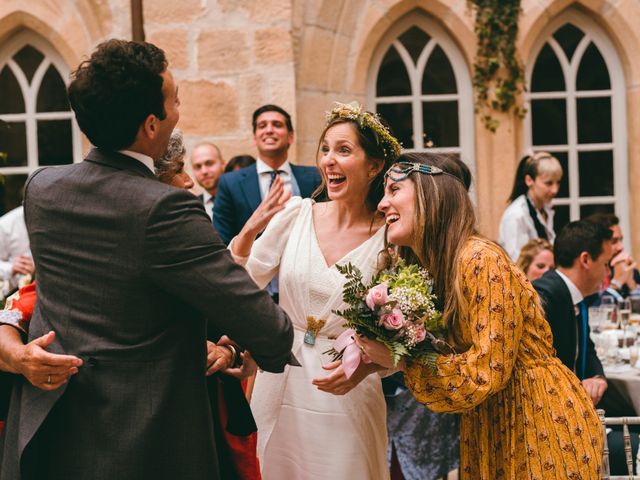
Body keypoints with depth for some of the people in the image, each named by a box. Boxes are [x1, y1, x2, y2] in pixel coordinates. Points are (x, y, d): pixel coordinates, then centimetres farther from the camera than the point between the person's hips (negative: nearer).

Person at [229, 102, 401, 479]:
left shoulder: (389, 239, -10)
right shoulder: (296, 214, -4)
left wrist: (365, 365, -24)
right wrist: (250, 229, -19)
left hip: (343, 395, -2)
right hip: (281, 388, 3)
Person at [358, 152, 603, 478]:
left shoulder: (482, 260, -21)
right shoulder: (423, 268, 5)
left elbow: (487, 371, -24)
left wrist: (401, 360, -20)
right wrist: (379, 351, -8)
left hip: (544, 422, -8)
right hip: (486, 426, 8)